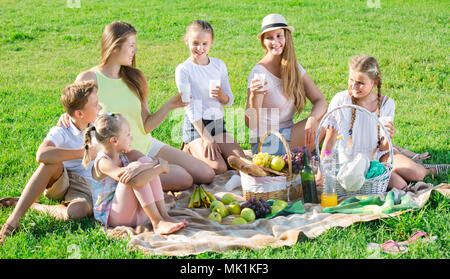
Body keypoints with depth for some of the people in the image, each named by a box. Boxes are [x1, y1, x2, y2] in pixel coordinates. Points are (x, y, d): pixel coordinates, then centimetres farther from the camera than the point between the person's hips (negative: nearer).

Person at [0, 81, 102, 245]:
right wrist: (83, 153, -33)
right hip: (59, 182, -2)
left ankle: (32, 206, -12)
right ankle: (13, 219, -35)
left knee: (78, 211, -37)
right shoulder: (61, 132, -17)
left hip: (84, 186, 2)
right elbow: (42, 154, -39)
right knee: (53, 163, -39)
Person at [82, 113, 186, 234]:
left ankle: (163, 215, -16)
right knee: (134, 179, -30)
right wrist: (160, 167, -34)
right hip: (112, 217, -7)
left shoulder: (123, 154, 7)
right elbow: (123, 175, -36)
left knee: (146, 160, -10)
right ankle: (157, 223, -27)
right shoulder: (103, 163, -16)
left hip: (136, 211, 7)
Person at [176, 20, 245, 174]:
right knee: (219, 168, -22)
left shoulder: (219, 65, 7)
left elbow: (229, 101, 10)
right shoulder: (183, 69, -8)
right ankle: (190, 151, 5)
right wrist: (207, 138, -17)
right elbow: (190, 107, -11)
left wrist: (221, 95, -16)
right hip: (195, 126, -5)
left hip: (218, 124, 5)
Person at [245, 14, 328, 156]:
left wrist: (312, 119, -24)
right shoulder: (259, 72, -15)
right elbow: (251, 124, -20)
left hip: (289, 135, 6)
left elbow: (320, 99, -2)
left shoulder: (293, 67, 4)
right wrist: (253, 97, -40)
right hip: (267, 143, -6)